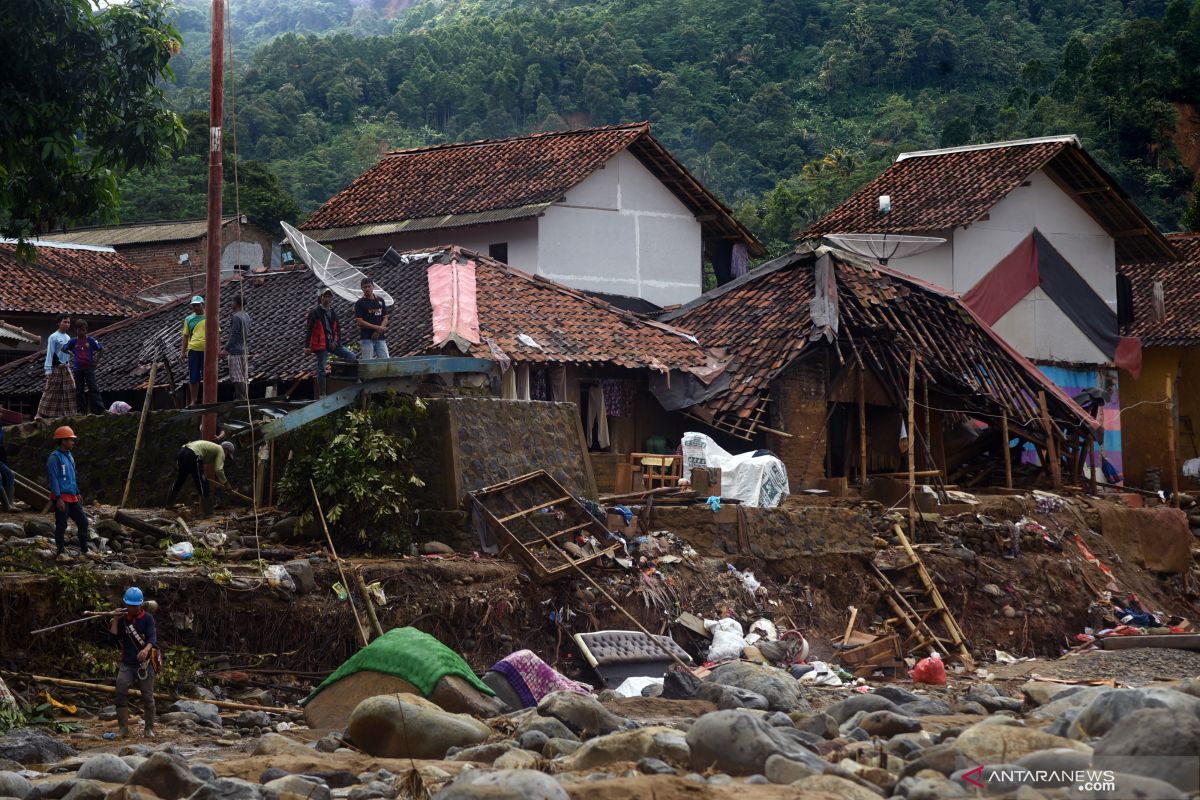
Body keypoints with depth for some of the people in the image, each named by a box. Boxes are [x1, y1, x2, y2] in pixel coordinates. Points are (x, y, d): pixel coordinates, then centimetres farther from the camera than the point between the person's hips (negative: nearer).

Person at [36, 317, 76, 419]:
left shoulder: (68, 337, 13)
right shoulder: (54, 337, -9)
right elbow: (50, 353, -11)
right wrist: (48, 370, -16)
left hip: (66, 368, 7)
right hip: (56, 368, -7)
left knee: (70, 390, 1)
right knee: (51, 391, -5)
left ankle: (69, 413, 3)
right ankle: (42, 414, -1)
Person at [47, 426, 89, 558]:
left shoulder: (69, 456, 15)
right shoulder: (54, 457, -13)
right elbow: (53, 479, -17)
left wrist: (77, 493, 23)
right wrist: (58, 498, -22)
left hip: (72, 497, 9)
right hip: (61, 497, -9)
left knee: (83, 522, 10)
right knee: (61, 526, -2)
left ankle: (84, 551, 17)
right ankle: (61, 552, 5)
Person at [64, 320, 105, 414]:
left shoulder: (91, 340, -1)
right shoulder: (73, 341, 3)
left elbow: (101, 349, 3)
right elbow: (63, 349, 13)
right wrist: (72, 355, 5)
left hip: (89, 368, -2)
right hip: (77, 369, 3)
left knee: (93, 388, -7)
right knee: (79, 390, 4)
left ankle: (100, 409, -11)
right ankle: (82, 411, 9)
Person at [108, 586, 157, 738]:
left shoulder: (147, 618, -2)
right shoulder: (122, 619, 6)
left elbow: (152, 637, -16)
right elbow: (112, 639, -1)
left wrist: (146, 649, -36)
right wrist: (115, 620, -8)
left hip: (145, 663, -2)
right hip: (127, 663, 2)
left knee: (148, 696, 0)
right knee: (120, 691, -16)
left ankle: (149, 728, 15)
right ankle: (123, 728, -10)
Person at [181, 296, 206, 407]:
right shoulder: (189, 319, 9)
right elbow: (186, 336, 12)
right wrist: (183, 352, 6)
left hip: (207, 350, -1)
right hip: (194, 350, 1)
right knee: (193, 378, 3)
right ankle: (193, 401, 12)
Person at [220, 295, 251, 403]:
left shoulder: (236, 317, -14)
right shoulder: (246, 316, 13)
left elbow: (233, 336, -18)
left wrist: (226, 349, -15)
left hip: (235, 351, -9)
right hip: (245, 350, 9)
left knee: (238, 377, -8)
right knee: (245, 376, 9)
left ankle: (240, 398, -10)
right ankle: (246, 397, 10)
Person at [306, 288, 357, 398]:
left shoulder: (333, 313, 12)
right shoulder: (314, 313, -6)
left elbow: (337, 330, 17)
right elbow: (308, 330, -8)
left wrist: (336, 342, -1)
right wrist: (307, 346, -15)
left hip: (332, 344, 6)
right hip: (320, 345, -6)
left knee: (351, 356, -6)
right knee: (321, 369, -4)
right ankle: (321, 394, 3)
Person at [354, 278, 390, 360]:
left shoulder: (380, 301, 14)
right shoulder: (359, 303, 0)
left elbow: (385, 318, 11)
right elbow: (360, 322, -8)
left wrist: (378, 331, -7)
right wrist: (377, 327, -14)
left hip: (380, 338, 4)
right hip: (366, 338, -4)